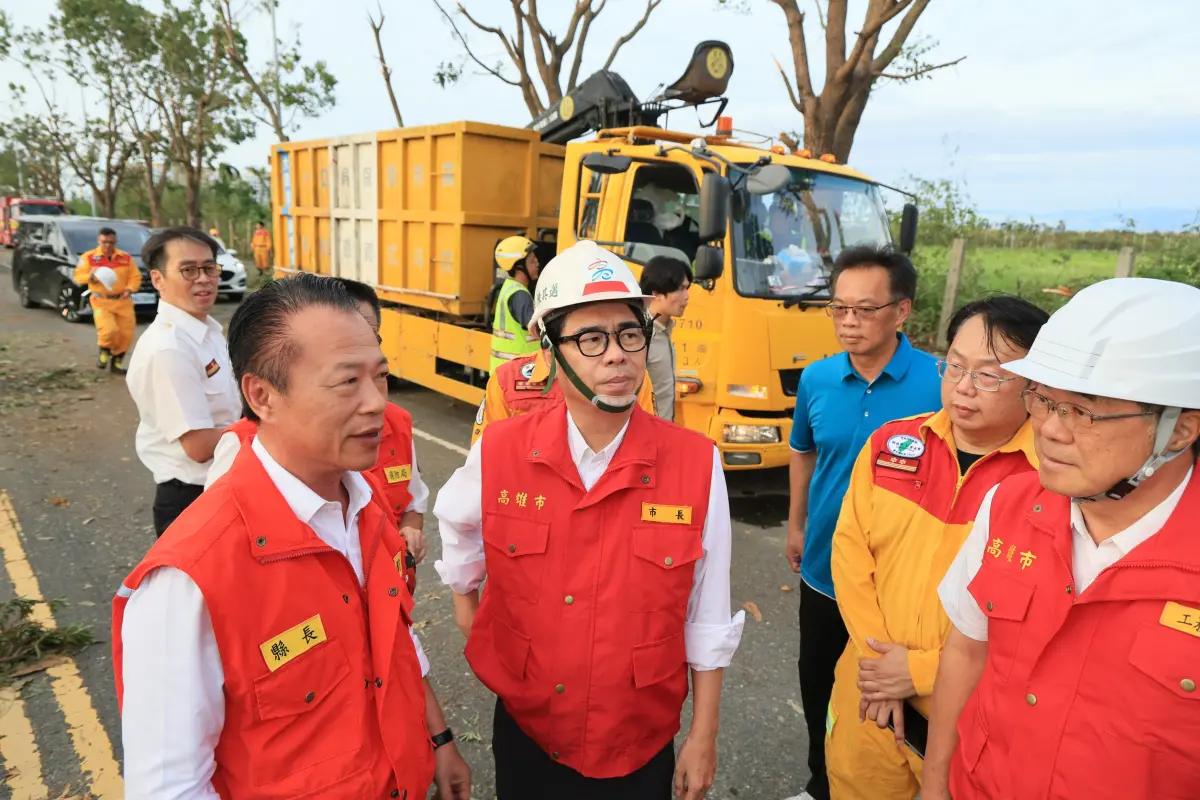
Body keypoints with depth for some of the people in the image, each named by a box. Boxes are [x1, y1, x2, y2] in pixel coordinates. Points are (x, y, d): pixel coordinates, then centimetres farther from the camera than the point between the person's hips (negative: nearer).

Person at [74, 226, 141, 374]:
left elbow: (136, 276, 5)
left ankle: (117, 361, 22)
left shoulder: (125, 257, 6)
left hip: (123, 301, 3)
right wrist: (91, 276, -21)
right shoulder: (89, 257, 1)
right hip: (101, 301, -3)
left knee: (126, 334, 1)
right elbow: (78, 276, 0)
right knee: (109, 330, -22)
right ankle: (104, 352, 11)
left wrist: (129, 289, -12)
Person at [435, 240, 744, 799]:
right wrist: (465, 603, 16)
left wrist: (703, 738, -3)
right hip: (525, 734, 1)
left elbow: (707, 623, -8)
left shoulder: (696, 464, -16)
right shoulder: (499, 453, -14)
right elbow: (457, 523, 9)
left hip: (642, 743, -1)